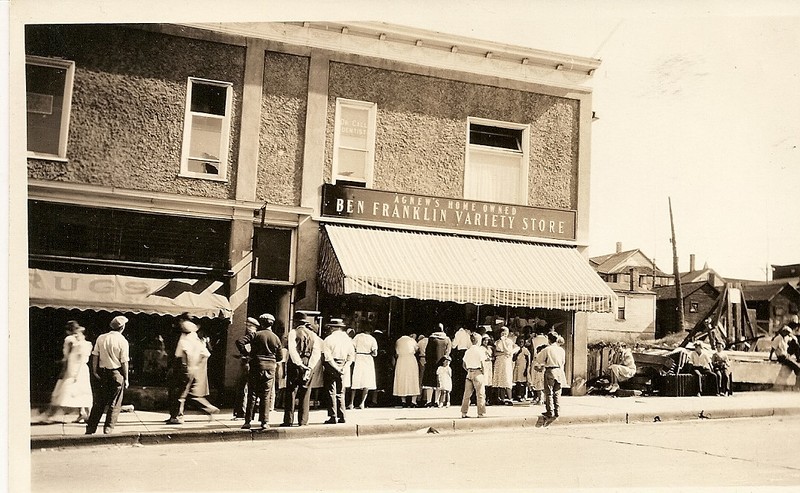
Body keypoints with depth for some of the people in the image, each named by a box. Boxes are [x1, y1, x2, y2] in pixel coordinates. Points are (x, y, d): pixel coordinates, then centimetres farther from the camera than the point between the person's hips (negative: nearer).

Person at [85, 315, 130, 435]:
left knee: (98, 402, 12)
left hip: (102, 372, 4)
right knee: (114, 404, 6)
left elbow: (95, 356, 1)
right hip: (117, 373, -4)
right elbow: (124, 362, -8)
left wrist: (95, 371, 6)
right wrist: (126, 379, -3)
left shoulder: (101, 338, 3)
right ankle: (108, 429, 6)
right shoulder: (122, 341, -9)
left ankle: (90, 428, 14)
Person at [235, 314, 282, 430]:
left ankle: (248, 421, 4)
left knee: (252, 395, 4)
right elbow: (279, 356, 11)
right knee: (266, 396, 6)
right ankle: (265, 421, 2)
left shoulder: (256, 335, -4)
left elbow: (239, 341, -15)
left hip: (257, 365, -2)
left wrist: (245, 353, -4)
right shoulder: (276, 338, 6)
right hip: (270, 368, 2)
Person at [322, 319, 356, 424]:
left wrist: (337, 368, -13)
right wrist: (344, 367, -3)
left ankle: (333, 417, 0)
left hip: (331, 367, -5)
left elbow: (328, 357, -15)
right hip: (342, 366, 5)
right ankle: (341, 417, 13)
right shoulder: (347, 339, 6)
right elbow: (351, 356, 3)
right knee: (340, 393, 13)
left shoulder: (329, 339, -9)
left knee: (331, 393, 1)